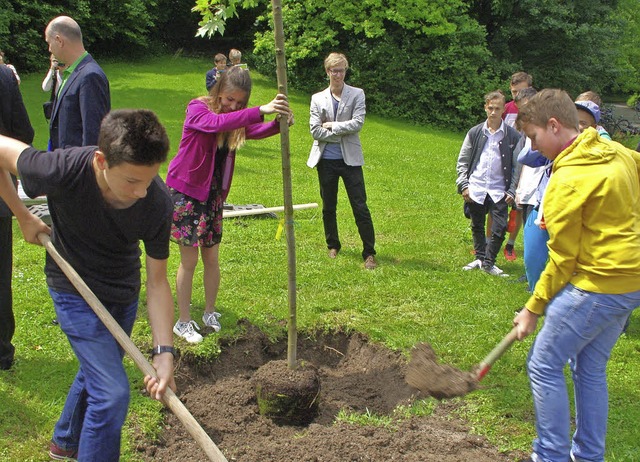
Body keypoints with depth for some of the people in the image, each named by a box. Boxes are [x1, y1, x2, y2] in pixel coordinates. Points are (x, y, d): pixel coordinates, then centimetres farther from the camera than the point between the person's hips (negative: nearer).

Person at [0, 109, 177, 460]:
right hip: (75, 290, -4)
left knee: (95, 370, 26)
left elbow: (157, 281, -19)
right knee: (113, 392, -13)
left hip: (124, 292, 4)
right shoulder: (63, 171, -35)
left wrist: (164, 352, -26)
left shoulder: (157, 202, -28)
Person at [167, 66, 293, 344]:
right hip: (184, 191, -5)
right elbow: (216, 123, -39)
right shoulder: (197, 109, -17)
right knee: (189, 259, 0)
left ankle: (210, 312, 28)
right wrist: (260, 111, -50)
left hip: (213, 194, 6)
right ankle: (183, 322, 12)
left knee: (211, 257, 10)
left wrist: (279, 123, -39)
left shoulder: (237, 120, 2)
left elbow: (256, 131, -18)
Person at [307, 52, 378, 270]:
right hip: (326, 160, 2)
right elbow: (315, 130, -5)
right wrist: (342, 133, -10)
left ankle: (369, 252, 3)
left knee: (360, 207, -4)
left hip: (350, 159, -2)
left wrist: (332, 126, -10)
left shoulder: (357, 94, 1)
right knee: (328, 207, 13)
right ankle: (333, 246, 30)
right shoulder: (317, 98, 5)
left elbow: (357, 123, -12)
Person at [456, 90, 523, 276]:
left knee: (500, 229, -7)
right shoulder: (475, 133, 3)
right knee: (477, 227, 14)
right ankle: (480, 258, 30)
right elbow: (462, 161, 8)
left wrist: (512, 191, -5)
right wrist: (463, 185, -1)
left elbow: (517, 166, 2)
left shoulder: (513, 136, -2)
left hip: (499, 191, -2)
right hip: (475, 189, 2)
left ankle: (489, 262, 10)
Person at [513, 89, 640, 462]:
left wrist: (534, 308, -5)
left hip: (598, 284, -9)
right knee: (591, 370, 18)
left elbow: (562, 260, -15)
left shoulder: (568, 180, -18)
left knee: (544, 365, 2)